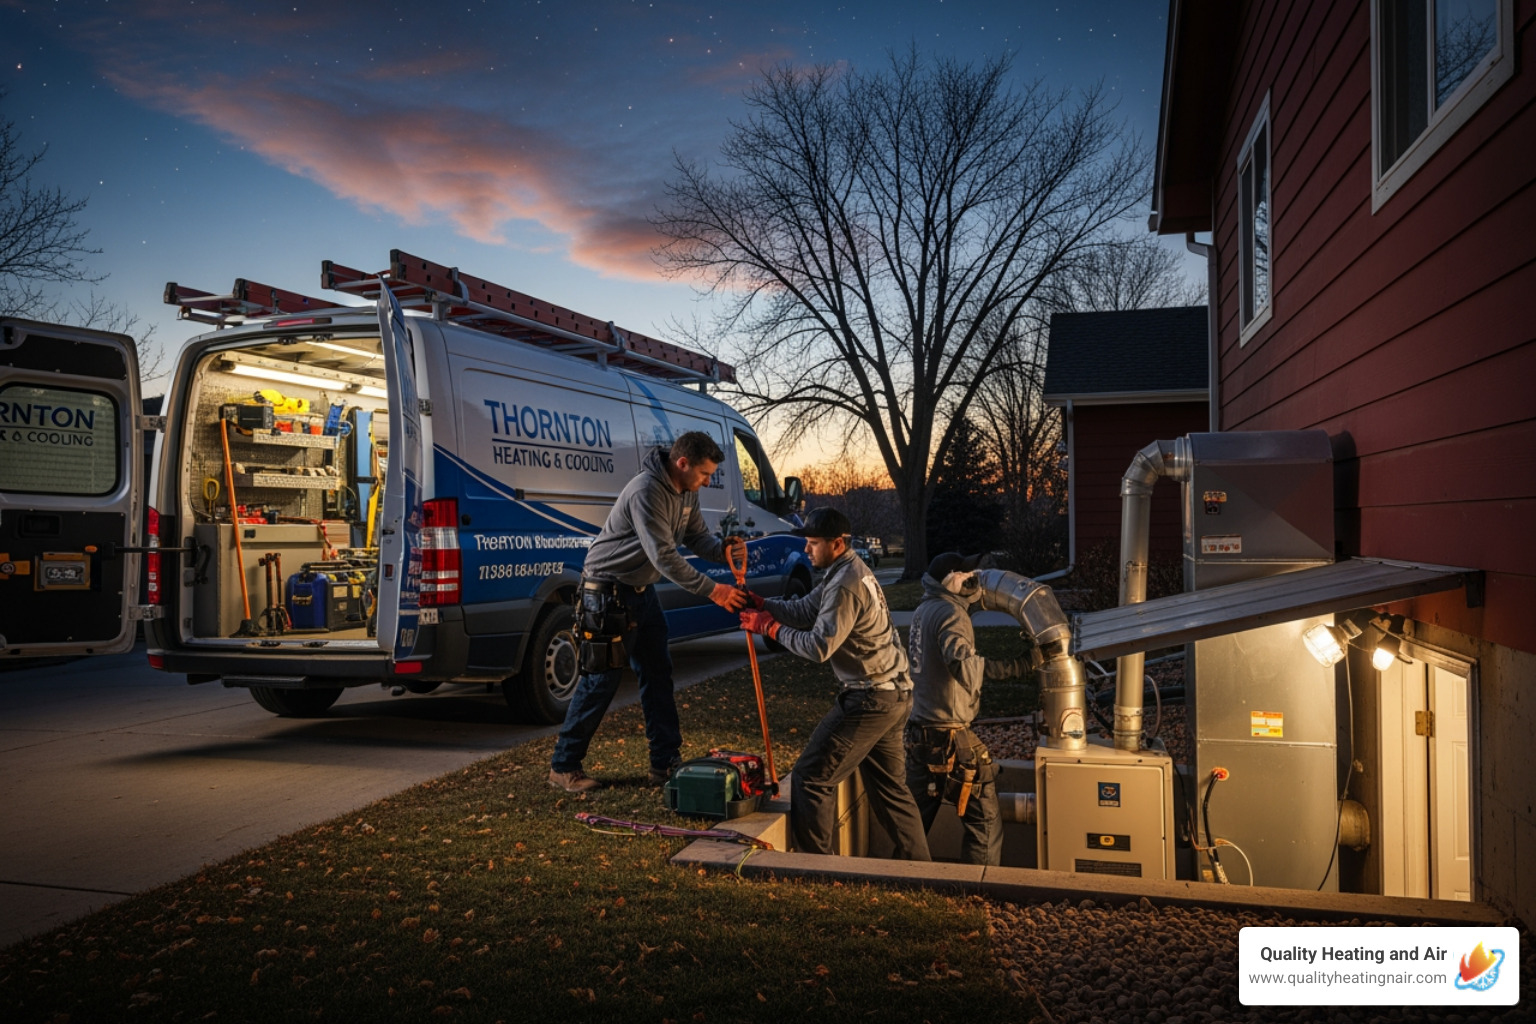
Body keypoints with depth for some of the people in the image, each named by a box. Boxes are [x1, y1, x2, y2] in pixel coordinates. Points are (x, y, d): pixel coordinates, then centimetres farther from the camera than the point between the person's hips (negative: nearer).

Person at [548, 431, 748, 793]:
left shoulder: (686, 492, 2)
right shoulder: (646, 491, -28)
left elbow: (697, 536, 6)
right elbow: (664, 556, -31)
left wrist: (722, 548, -16)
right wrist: (712, 590, -31)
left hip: (642, 590, 9)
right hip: (607, 590, -9)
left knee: (658, 675, 9)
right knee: (600, 680, -5)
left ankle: (665, 763, 18)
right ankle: (563, 767, 9)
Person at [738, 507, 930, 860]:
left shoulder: (846, 585, -20)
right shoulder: (851, 571, 12)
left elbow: (819, 646, -25)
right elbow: (804, 610, 9)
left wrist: (771, 628, -15)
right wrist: (758, 603, -2)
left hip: (869, 700, -10)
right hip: (894, 694, 10)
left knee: (812, 776, -2)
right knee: (888, 786, 19)